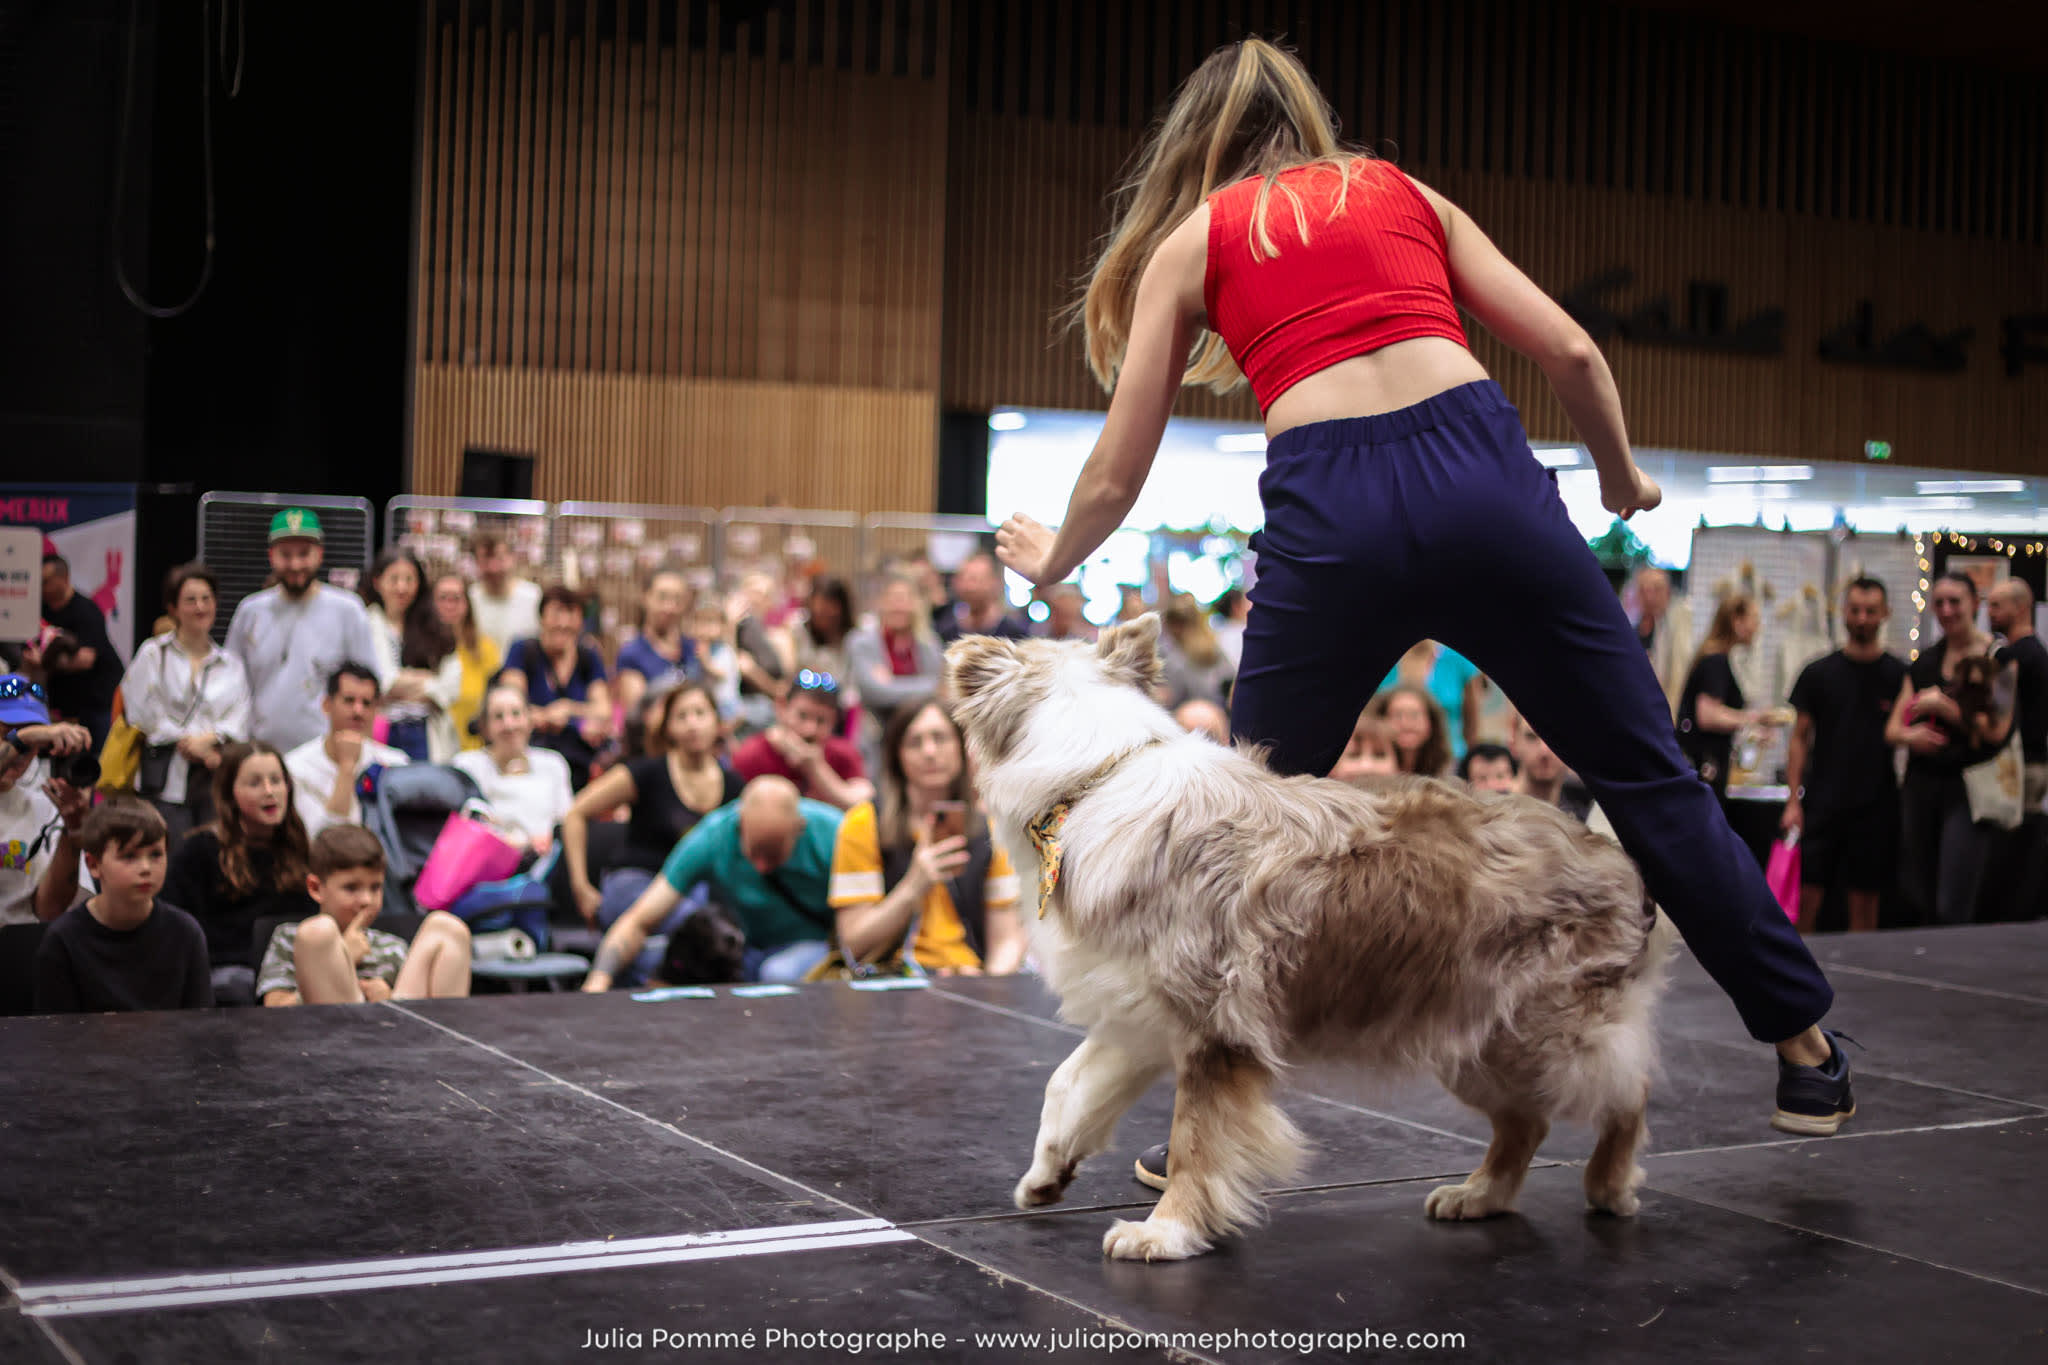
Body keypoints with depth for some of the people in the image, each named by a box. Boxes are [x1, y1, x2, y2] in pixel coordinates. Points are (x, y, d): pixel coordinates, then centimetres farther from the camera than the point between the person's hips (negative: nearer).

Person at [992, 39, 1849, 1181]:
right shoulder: (1406, 195, 24)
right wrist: (1622, 477, 34)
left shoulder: (1191, 242, 19)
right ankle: (1810, 1056, 20)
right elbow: (1569, 352, 16)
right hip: (1480, 467, 2)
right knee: (1650, 779, 13)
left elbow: (1115, 482, 18)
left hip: (1329, 509, -1)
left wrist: (1051, 560, 39)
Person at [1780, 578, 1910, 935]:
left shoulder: (1900, 675, 5)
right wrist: (1793, 801, -1)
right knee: (1806, 895, -4)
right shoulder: (1818, 673, 6)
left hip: (1876, 807, 0)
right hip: (1822, 805, 0)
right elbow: (1799, 740, 6)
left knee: (1865, 899, 4)